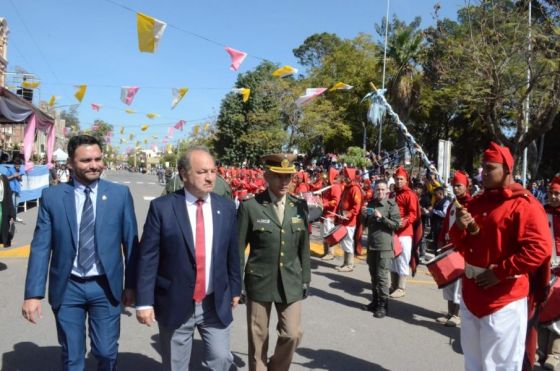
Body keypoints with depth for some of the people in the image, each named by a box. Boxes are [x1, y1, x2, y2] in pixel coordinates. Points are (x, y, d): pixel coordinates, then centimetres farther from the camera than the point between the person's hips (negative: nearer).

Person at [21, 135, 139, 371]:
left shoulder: (120, 194, -3)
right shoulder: (51, 196, -3)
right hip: (67, 288, 0)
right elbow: (40, 247, -4)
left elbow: (130, 242, 1)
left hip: (105, 287, 0)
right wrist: (33, 293, -8)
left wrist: (131, 284, 3)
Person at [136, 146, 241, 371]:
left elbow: (232, 253, 9)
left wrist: (235, 289, 14)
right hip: (175, 305, -2)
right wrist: (144, 301, -12)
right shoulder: (162, 207, -9)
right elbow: (148, 257, -9)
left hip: (216, 304, 2)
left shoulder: (226, 208, 1)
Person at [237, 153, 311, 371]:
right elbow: (238, 248, -5)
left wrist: (305, 278, 9)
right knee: (258, 338, 9)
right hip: (259, 282, -3)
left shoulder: (299, 206, 2)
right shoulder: (250, 207, -9)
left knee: (293, 334, 4)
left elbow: (303, 246, 8)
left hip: (291, 283, 3)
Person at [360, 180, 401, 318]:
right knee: (373, 275, 14)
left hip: (384, 246, -6)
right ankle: (375, 301, 25)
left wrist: (381, 217, -22)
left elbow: (396, 225, -13)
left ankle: (383, 305, 2)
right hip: (371, 244, 6)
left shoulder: (391, 205, -7)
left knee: (382, 276, -6)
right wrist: (364, 216, -3)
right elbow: (366, 224, 18)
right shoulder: (371, 204, 11)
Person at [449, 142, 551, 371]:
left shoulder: (524, 204, -12)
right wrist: (460, 228, -6)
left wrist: (500, 272, -21)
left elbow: (539, 249, -21)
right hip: (471, 293, 7)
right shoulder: (476, 203, 11)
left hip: (504, 299, -7)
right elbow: (462, 245, 16)